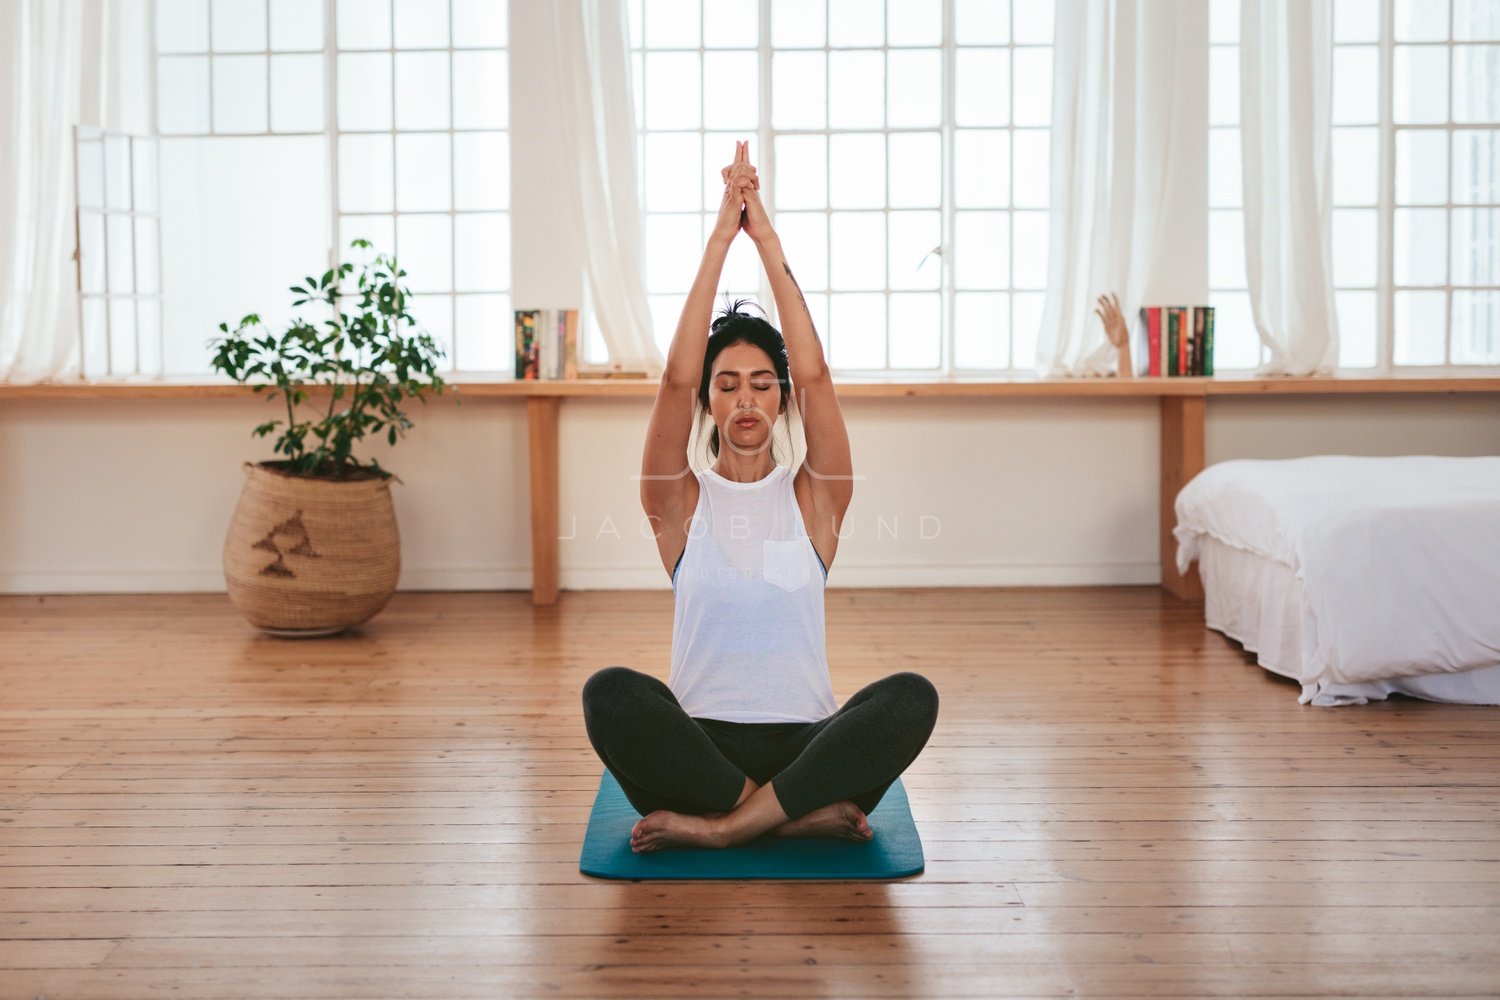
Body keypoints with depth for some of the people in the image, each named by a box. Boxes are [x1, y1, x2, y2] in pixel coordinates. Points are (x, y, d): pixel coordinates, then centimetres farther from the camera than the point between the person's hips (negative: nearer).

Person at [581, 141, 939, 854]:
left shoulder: (815, 498, 5)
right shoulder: (679, 501, 3)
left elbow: (814, 374, -8)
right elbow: (676, 378, -10)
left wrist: (767, 239, -9)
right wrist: (720, 237, -12)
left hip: (805, 742, 1)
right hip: (699, 746, 0)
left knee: (912, 697, -30)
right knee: (610, 694, -33)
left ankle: (714, 825, -23)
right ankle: (797, 814, -21)